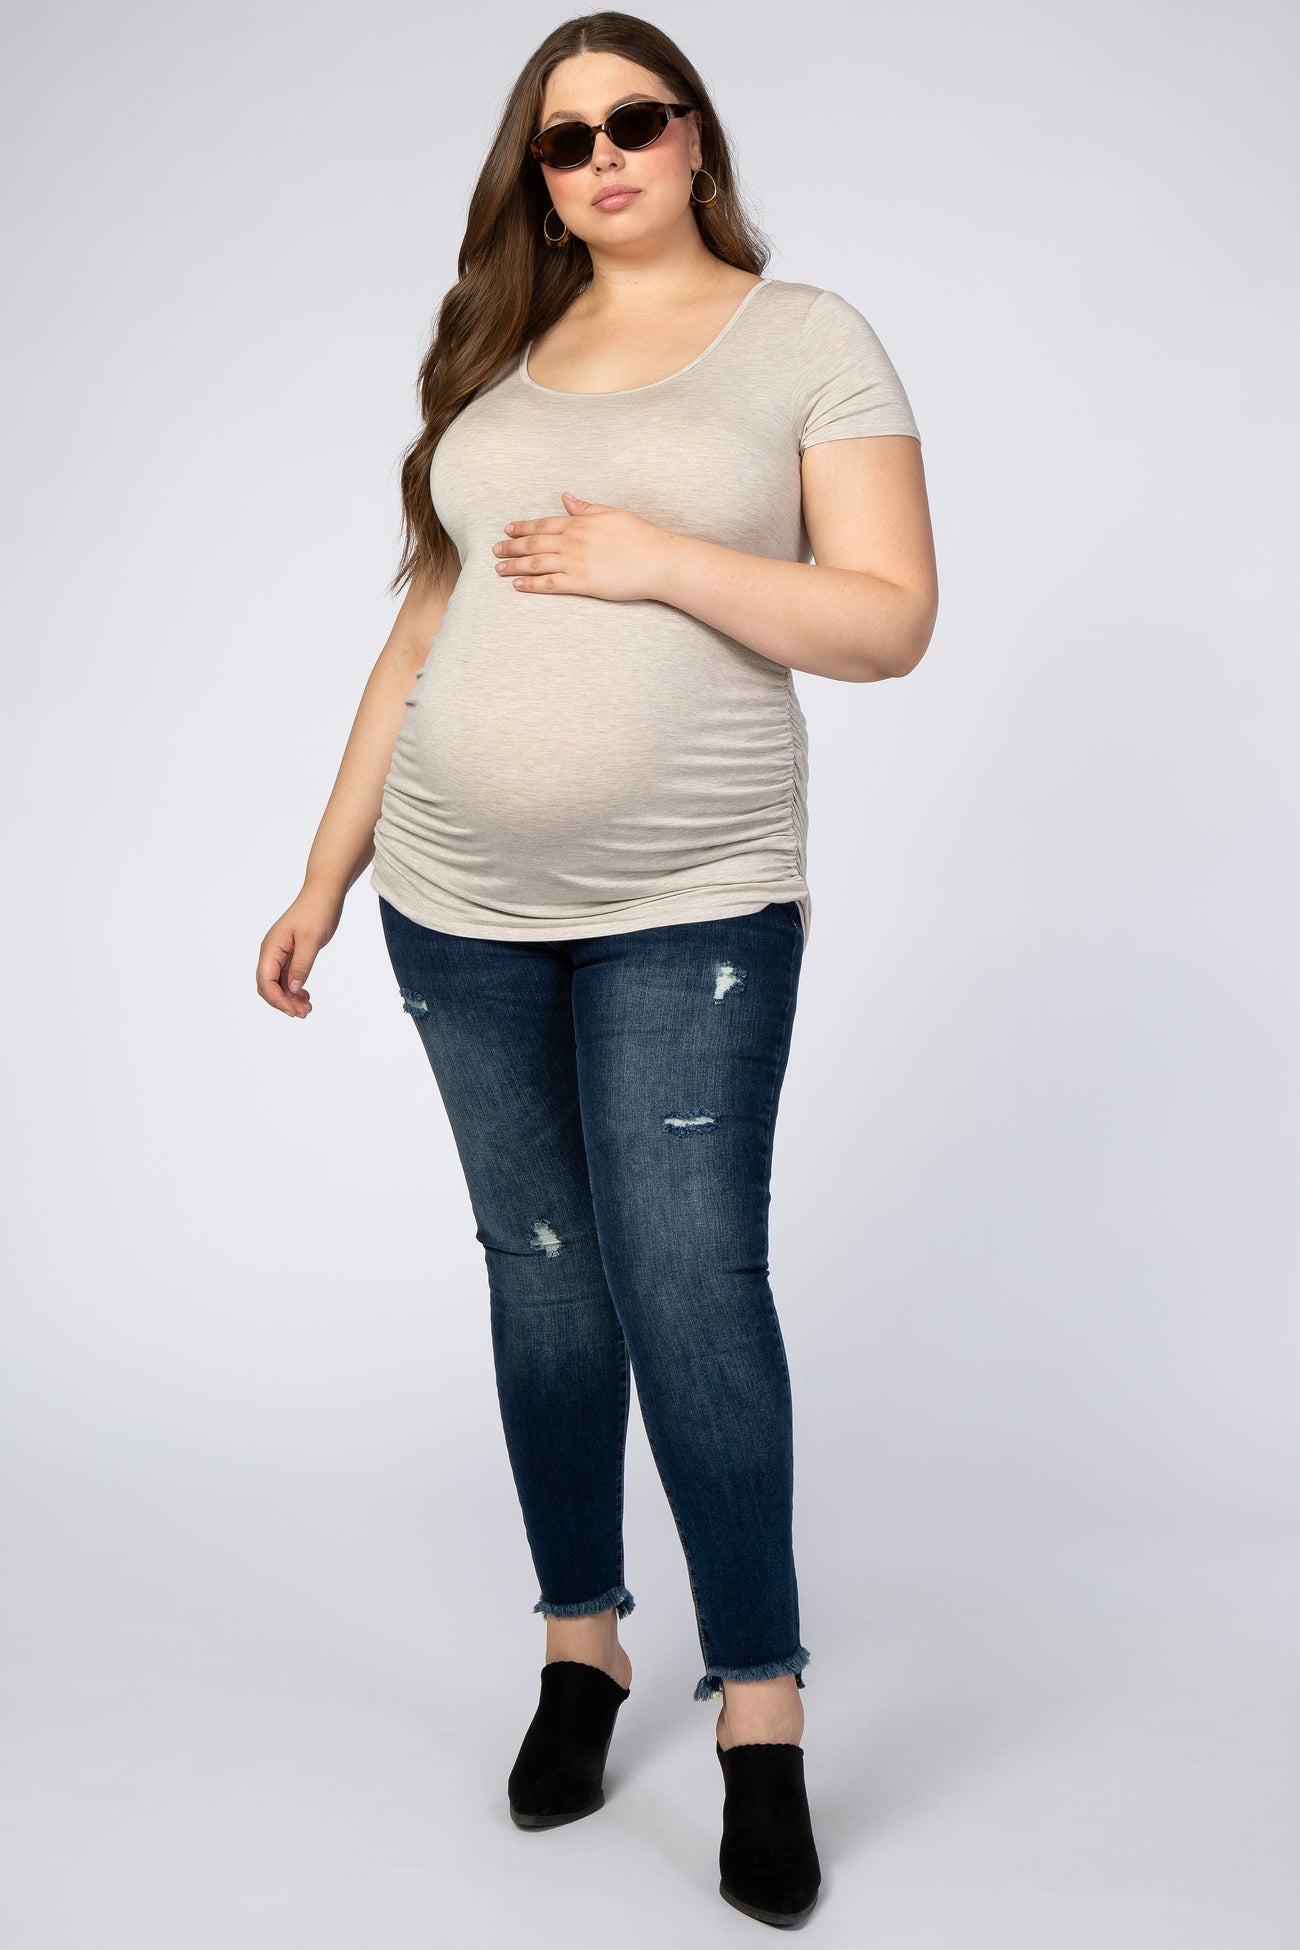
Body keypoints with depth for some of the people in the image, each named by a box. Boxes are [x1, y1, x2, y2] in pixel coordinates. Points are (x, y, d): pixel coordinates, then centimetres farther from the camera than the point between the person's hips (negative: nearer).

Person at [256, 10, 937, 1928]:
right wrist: (324, 876, 12)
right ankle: (581, 1640, 26)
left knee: (692, 1288, -8)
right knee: (541, 1273, 10)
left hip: (693, 909, -4)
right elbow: (425, 633, 15)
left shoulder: (806, 337, 2)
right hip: (461, 904, 4)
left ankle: (761, 1707, 6)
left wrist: (661, 558, -16)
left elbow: (890, 621, -6)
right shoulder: (495, 353, 14)